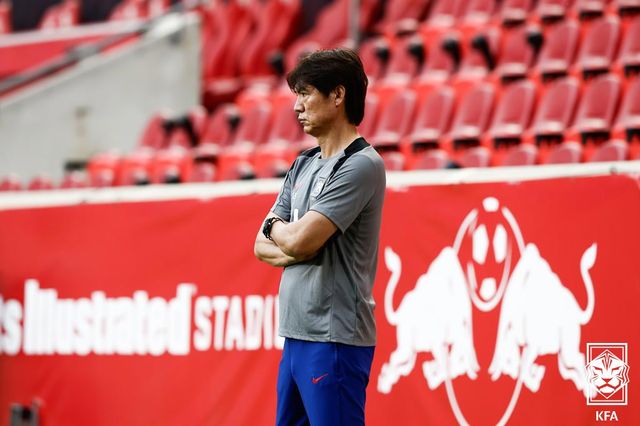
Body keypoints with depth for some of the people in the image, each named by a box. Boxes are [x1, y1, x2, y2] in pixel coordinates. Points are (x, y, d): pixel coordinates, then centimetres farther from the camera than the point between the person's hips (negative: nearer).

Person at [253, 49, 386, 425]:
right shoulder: (304, 164, 15)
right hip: (295, 336, 9)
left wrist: (276, 228, 4)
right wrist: (294, 250, -6)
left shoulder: (361, 165, -12)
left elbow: (299, 240, -19)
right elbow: (263, 246, 15)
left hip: (334, 338, -9)